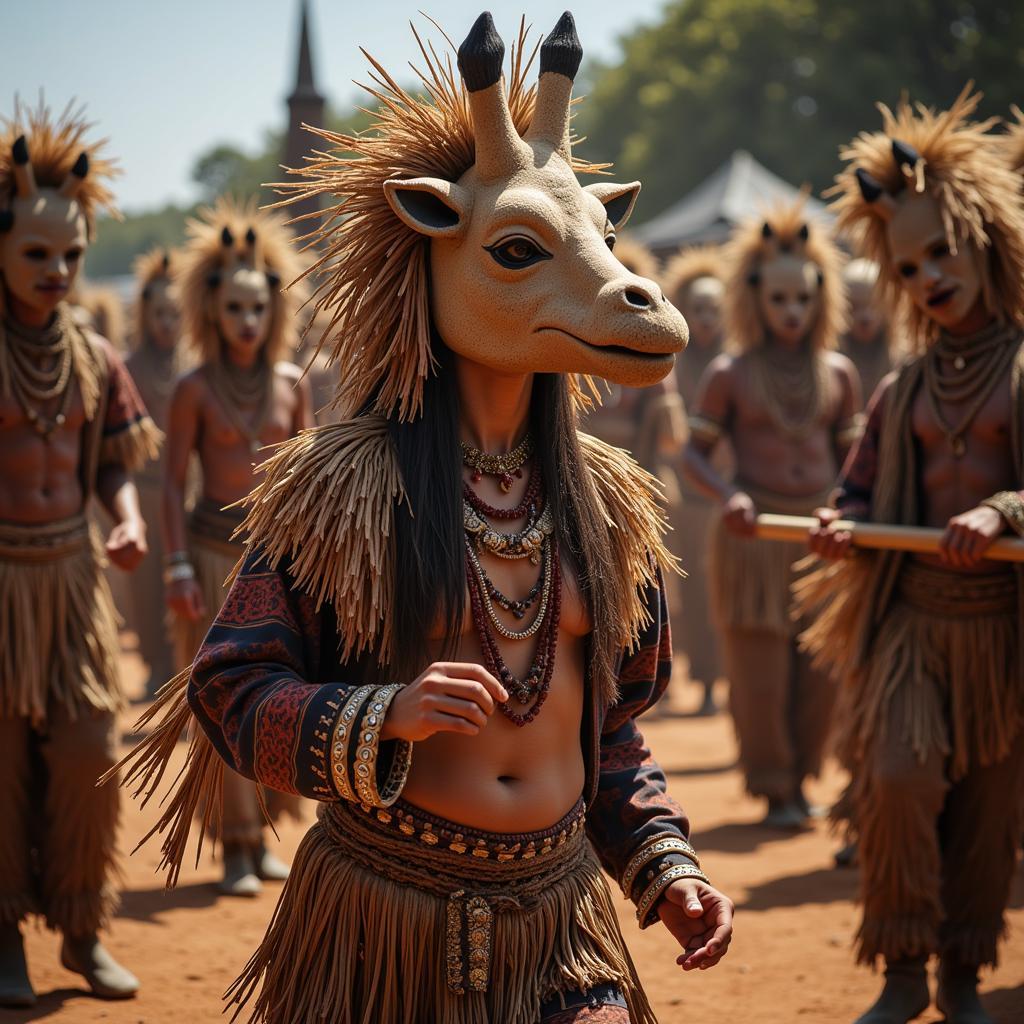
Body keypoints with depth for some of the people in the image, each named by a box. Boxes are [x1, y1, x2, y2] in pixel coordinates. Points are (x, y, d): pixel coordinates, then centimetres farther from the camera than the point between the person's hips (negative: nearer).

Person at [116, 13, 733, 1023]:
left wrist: (665, 869, 3)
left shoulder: (601, 498, 5)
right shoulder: (338, 486, -9)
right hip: (384, 915, -3)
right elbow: (232, 690, -9)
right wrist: (382, 716, -25)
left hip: (559, 920, 4)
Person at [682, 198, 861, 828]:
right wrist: (729, 496, -19)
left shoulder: (839, 373, 7)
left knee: (821, 673, 6)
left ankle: (801, 780, 25)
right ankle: (774, 789, 15)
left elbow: (849, 456, 14)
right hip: (754, 535, -3)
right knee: (760, 671, 0)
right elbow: (695, 453, -1)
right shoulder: (729, 374, -2)